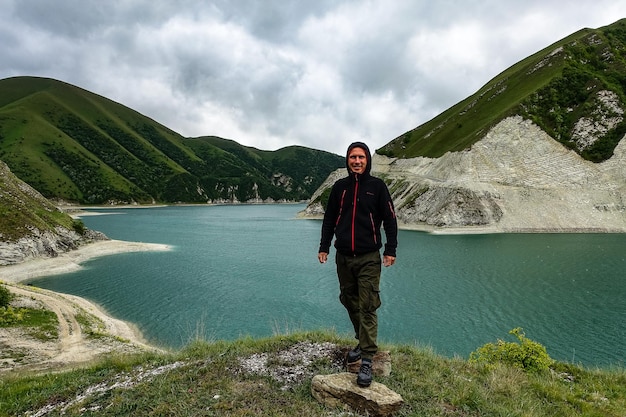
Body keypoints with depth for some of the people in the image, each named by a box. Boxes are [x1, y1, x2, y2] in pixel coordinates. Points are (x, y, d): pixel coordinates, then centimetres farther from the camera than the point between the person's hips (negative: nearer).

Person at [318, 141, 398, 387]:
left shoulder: (377, 186, 0)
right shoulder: (339, 187, 8)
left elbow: (389, 219, 0)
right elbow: (329, 218, 13)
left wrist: (390, 250, -6)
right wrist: (324, 247, 8)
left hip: (369, 259, -4)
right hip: (343, 257, 4)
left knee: (367, 308, -5)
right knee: (350, 302, 14)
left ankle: (367, 360, 2)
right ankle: (362, 342, 34)